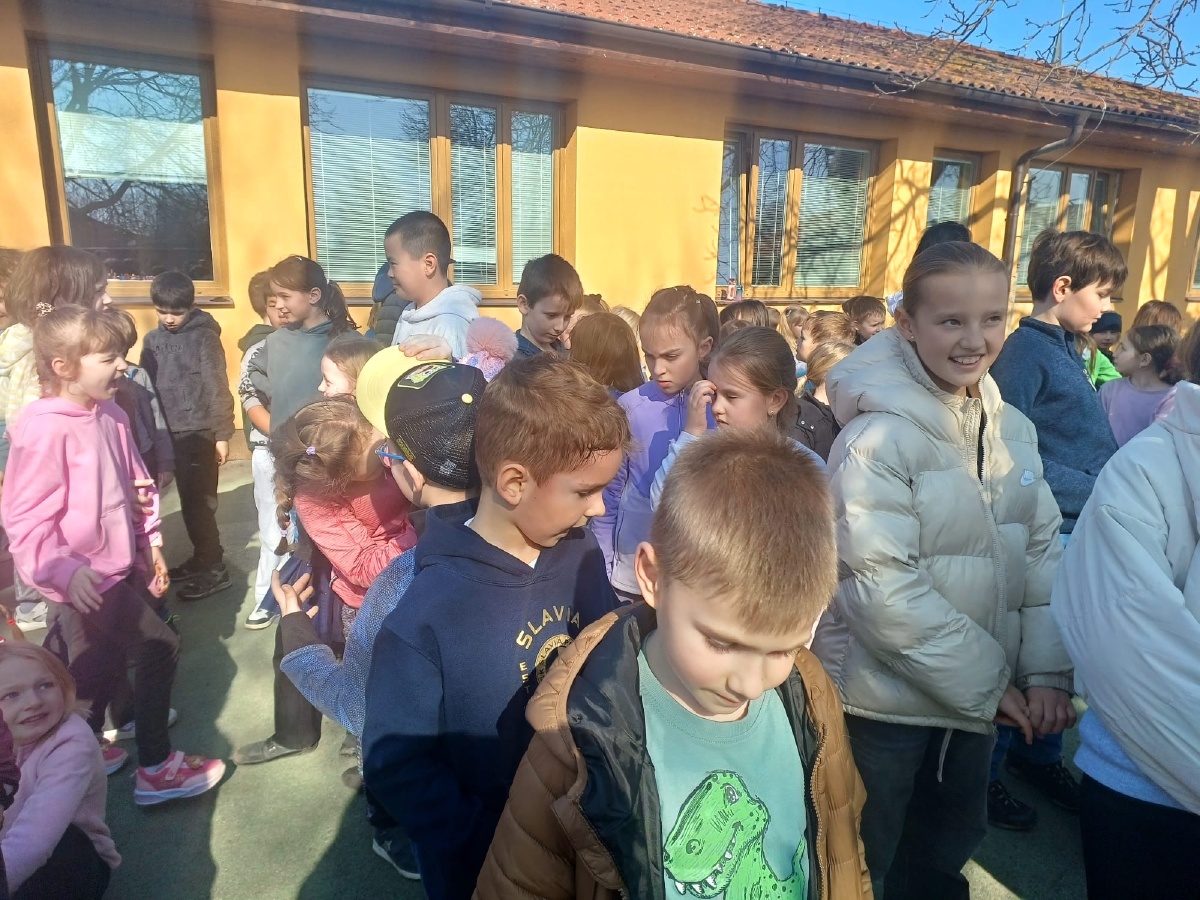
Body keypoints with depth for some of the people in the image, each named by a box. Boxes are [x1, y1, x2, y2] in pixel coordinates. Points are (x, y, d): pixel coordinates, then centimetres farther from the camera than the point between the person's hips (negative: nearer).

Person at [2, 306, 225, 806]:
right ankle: (156, 770, 12)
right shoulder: (45, 431, -21)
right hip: (87, 579, -8)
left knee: (102, 671, 21)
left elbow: (134, 485, 13)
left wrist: (150, 542, 15)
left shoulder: (110, 416, 3)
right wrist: (65, 571, -30)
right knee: (159, 649, -4)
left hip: (116, 568, 8)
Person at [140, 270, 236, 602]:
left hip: (199, 432, -6)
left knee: (199, 503, -4)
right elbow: (146, 386, 13)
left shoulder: (204, 337, -8)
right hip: (170, 432, 6)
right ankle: (201, 558, 25)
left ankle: (214, 568, 6)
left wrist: (222, 434, -11)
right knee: (189, 501, 13)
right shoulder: (153, 340, 9)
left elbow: (217, 389, -10)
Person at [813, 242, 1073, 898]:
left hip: (979, 695, 6)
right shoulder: (877, 437, -20)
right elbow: (879, 588, -24)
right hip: (888, 697, -6)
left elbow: (1043, 552, 5)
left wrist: (1047, 670, -5)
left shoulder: (1013, 429, 2)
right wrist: (985, 683, -16)